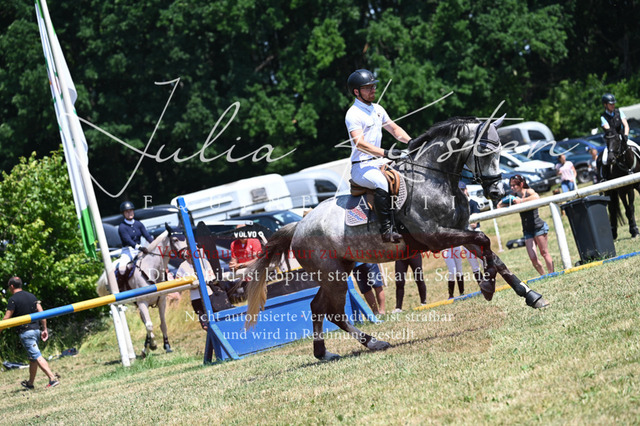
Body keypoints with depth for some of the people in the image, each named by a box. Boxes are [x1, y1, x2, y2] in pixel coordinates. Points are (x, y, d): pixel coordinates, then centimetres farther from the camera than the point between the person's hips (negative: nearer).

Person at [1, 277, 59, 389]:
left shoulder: (13, 299, -7)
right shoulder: (31, 296, 13)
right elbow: (41, 313, 10)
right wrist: (44, 329, 14)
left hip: (25, 332, -7)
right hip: (36, 329, 7)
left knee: (37, 356, -13)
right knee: (32, 358, 17)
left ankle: (52, 379, -24)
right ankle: (30, 383, 28)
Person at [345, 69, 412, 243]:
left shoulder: (378, 109, 15)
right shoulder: (353, 114, -12)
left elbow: (394, 129, 21)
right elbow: (360, 143, -24)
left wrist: (410, 141, 1)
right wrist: (386, 153, -34)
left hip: (379, 162, 9)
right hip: (361, 166, -9)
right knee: (381, 182, -36)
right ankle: (386, 229, -38)